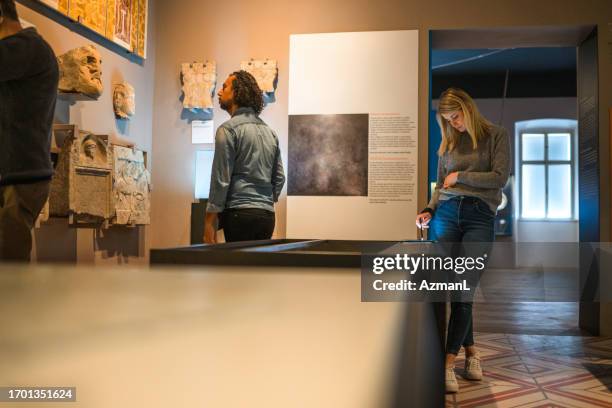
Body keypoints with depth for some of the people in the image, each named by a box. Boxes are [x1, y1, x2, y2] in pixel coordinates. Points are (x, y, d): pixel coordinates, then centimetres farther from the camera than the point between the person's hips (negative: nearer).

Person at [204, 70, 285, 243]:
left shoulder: (228, 129, -6)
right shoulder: (270, 131, 16)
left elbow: (221, 179, -11)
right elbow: (279, 177, 17)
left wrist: (209, 221, -8)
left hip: (240, 214, -7)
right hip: (267, 216, 7)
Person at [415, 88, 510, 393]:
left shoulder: (496, 136, 9)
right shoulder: (448, 142, 19)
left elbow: (500, 178, -2)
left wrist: (460, 176, 0)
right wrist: (428, 211, 4)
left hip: (480, 217, -4)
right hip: (446, 214, 4)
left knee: (463, 290, -13)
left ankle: (448, 363, -13)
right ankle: (470, 351, 14)